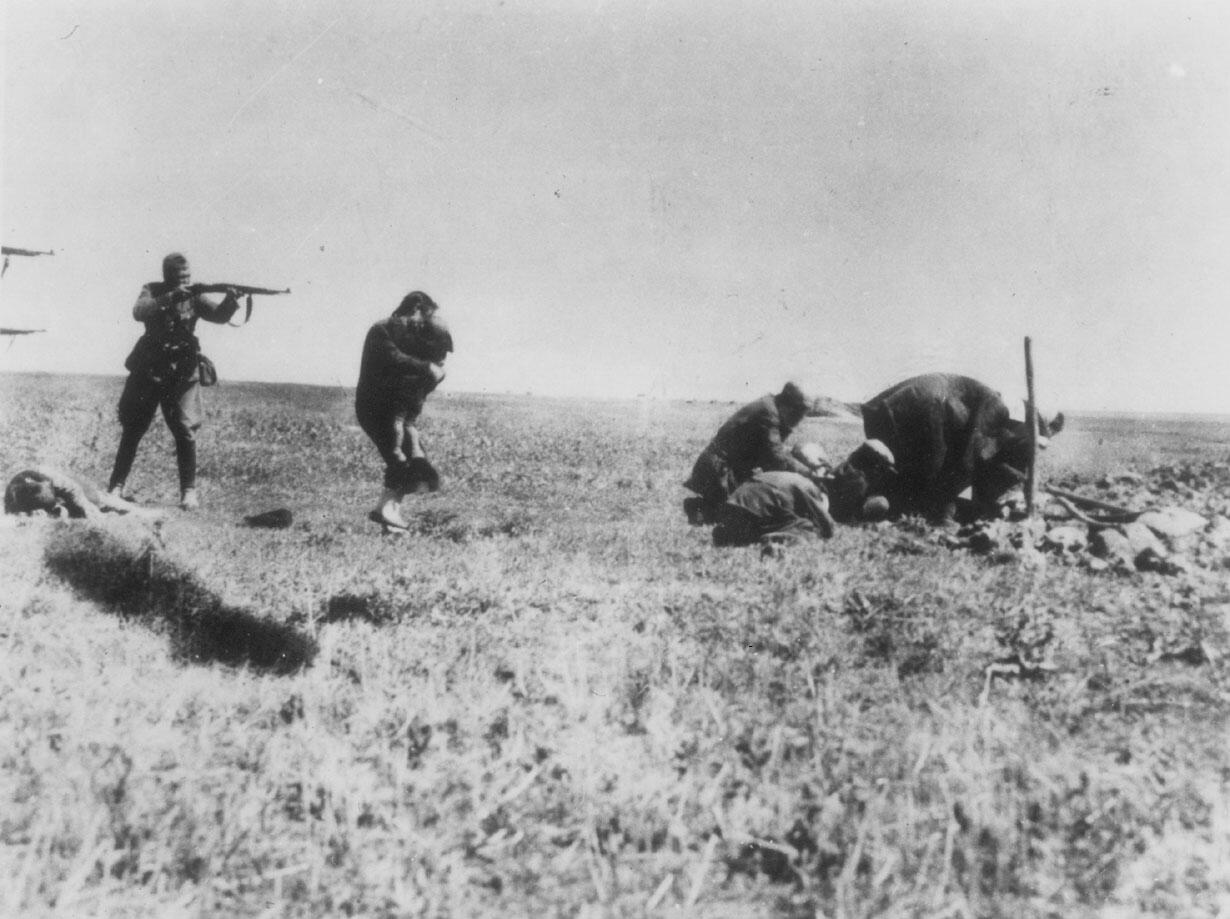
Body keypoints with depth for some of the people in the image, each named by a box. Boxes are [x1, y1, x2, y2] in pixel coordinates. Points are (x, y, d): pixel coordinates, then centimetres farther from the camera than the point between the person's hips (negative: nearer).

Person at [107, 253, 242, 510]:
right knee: (132, 429, 7)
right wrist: (170, 298, -34)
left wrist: (230, 302, -34)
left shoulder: (194, 296, 0)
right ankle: (117, 484, 20)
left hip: (183, 374, 0)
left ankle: (189, 490, 1)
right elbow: (139, 312, -22)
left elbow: (219, 315, -13)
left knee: (185, 431, -9)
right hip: (148, 371, 0)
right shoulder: (153, 291, -3)